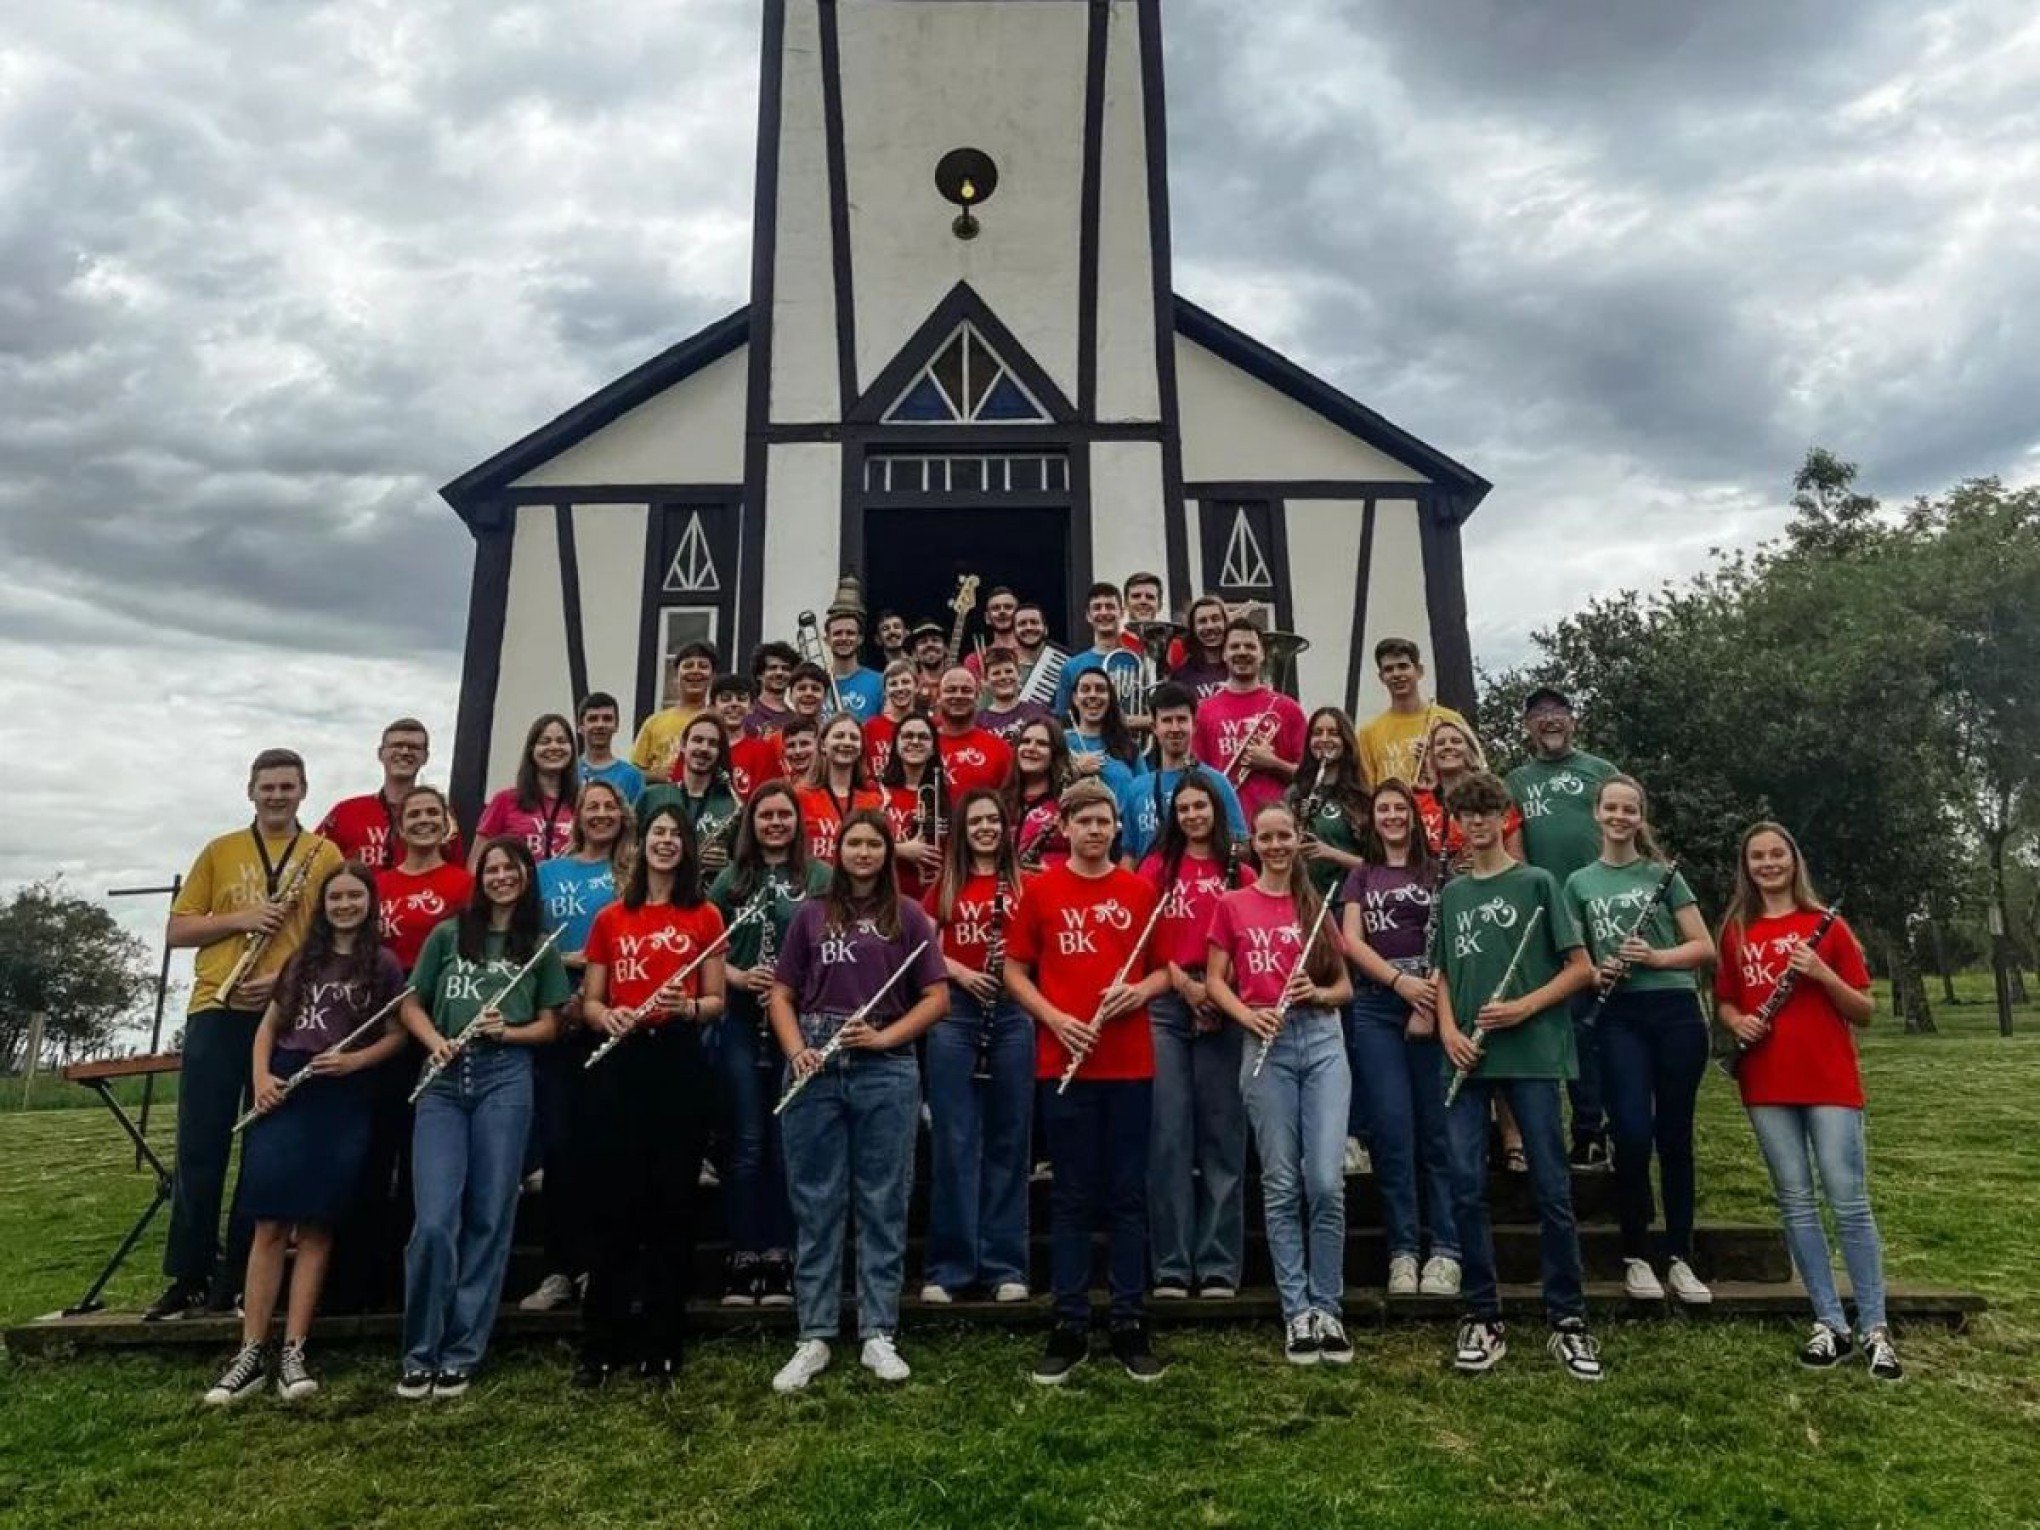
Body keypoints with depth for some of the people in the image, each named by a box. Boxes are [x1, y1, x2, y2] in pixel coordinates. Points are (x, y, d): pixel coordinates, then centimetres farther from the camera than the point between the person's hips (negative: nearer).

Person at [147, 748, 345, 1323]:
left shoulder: (325, 855, 7)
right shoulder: (218, 852, 12)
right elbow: (175, 931, 9)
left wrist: (287, 978, -13)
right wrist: (239, 918, -9)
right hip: (216, 1010, 2)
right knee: (199, 1146, 2)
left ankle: (241, 1274, 14)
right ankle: (188, 1275, 11)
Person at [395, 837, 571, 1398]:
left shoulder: (540, 947, 10)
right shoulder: (447, 935, 11)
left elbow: (549, 1025, 10)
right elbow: (411, 1005, 11)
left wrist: (506, 1031, -9)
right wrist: (436, 1042, -8)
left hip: (505, 1080, 0)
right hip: (443, 1081, 0)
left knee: (489, 1220, 2)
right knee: (434, 1222, -8)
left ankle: (461, 1355, 13)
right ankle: (419, 1355, 9)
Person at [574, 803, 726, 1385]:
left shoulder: (704, 916, 7)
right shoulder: (610, 918, 12)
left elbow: (717, 1002, 6)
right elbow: (589, 1001, 11)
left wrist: (687, 1008, -16)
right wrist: (606, 1017, -11)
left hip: (679, 1060, -1)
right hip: (618, 1062, 1)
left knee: (672, 1202, 2)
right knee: (611, 1202, 2)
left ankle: (661, 1347, 12)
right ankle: (600, 1346, 12)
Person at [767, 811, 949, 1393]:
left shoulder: (907, 916, 5)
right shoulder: (811, 914, 10)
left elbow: (937, 997, 2)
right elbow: (781, 994, 9)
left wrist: (884, 1037, -11)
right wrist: (796, 1051, -7)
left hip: (886, 1072, -1)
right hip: (815, 1073, 1)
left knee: (883, 1203, 5)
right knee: (816, 1204, 6)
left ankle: (879, 1335, 16)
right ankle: (814, 1337, 16)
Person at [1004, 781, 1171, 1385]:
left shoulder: (1140, 891, 6)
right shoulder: (1040, 890, 3)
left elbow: (1164, 968, 12)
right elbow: (1014, 970, 5)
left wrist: (1141, 990, -9)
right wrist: (1053, 1017, -10)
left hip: (1131, 1064, 1)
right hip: (1064, 1062, -1)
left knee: (1128, 1194, 7)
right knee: (1072, 1197, 6)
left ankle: (1130, 1324, 17)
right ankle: (1070, 1327, 15)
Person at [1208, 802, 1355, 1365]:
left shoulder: (1318, 904, 12)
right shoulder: (1232, 905, 6)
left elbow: (1345, 987, 14)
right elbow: (1215, 980, 6)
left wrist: (1317, 992, -8)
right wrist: (1248, 1016, -12)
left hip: (1323, 1040, 1)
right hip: (1266, 1046, -1)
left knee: (1327, 1182, -5)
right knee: (1281, 1185, 3)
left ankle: (1327, 1309, 9)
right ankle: (1296, 1313, 12)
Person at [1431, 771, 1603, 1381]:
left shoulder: (1536, 883, 3)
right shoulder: (1452, 893, 14)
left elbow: (1580, 968, 0)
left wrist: (1522, 1008, -12)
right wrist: (1448, 1029, 0)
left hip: (1532, 1053, -3)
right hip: (1468, 1056, 3)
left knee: (1551, 1187, 0)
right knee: (1467, 1187, 1)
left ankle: (1568, 1320, 12)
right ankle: (1483, 1318, 11)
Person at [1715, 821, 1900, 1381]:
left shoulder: (1827, 924, 3)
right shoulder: (1736, 932, 9)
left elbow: (1865, 1012, 2)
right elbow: (1725, 1002, 17)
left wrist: (1822, 974, -15)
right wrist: (1736, 1021, -5)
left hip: (1830, 1080, -2)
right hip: (1767, 1084, 2)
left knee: (1849, 1202, -2)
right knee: (1795, 1203, 4)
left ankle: (1874, 1328, 8)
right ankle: (1829, 1323, 13)